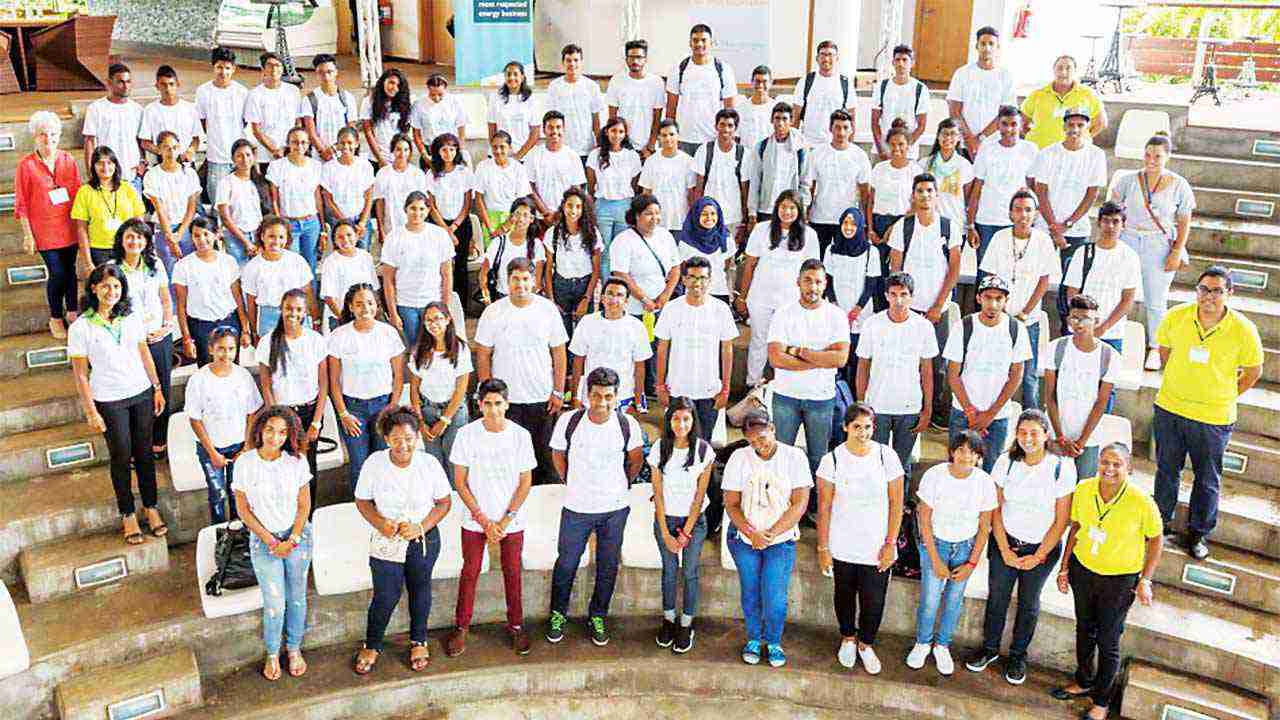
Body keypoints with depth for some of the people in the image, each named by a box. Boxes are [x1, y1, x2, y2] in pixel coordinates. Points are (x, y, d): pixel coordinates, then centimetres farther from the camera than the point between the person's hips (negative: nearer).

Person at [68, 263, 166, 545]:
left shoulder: (132, 317, 0)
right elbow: (80, 374, -7)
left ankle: (151, 507, 25)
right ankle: (128, 514, 22)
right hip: (109, 401, -3)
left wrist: (157, 388, 8)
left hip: (141, 394, 3)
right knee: (121, 457, 8)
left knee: (144, 452, 11)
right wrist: (91, 411, -8)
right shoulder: (80, 327, -11)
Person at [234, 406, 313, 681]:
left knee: (296, 597, 11)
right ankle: (272, 653, 25)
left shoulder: (296, 462, -10)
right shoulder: (244, 463, -13)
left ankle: (294, 648, 34)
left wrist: (292, 540, -10)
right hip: (263, 539, -1)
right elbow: (243, 509, -6)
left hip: (297, 536, 1)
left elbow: (304, 505, -1)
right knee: (274, 603, -1)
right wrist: (270, 541, -9)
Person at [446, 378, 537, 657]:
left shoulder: (520, 435, -11)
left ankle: (516, 625, 30)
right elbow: (460, 482, -8)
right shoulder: (467, 434, -12)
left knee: (512, 572, 12)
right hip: (475, 520, 0)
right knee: (470, 572, 10)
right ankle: (461, 627, 27)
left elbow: (526, 482, -5)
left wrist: (505, 521, -10)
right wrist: (484, 521, -11)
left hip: (512, 520, 1)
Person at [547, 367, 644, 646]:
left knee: (608, 566, 14)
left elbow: (635, 459, 6)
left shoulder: (627, 424, -14)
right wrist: (572, 484, 8)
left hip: (615, 509, 1)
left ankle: (597, 616, 34)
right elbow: (558, 455, 4)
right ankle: (558, 613, 35)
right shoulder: (569, 421, -15)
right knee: (566, 563, 12)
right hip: (577, 507, -1)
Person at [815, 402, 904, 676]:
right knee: (844, 594, 18)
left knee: (874, 600, 6)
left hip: (876, 547, 0)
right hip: (842, 546, 0)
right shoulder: (832, 459, -10)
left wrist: (890, 544, -5)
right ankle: (848, 638, 44)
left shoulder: (887, 456, -9)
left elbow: (896, 503, -3)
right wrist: (823, 548, -4)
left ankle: (866, 643, 34)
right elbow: (824, 508, -5)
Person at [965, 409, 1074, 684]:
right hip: (1005, 542, 1)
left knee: (1029, 603, 15)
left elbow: (1060, 521, -11)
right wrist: (1005, 551, -8)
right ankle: (990, 647, 35)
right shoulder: (1006, 462, -11)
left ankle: (1018, 655, 35)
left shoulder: (1062, 468, -17)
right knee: (996, 597, 12)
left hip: (1042, 548, -1)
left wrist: (1038, 557, -9)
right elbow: (996, 510, -5)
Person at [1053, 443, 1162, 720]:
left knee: (1108, 641, 9)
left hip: (1120, 579, -4)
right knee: (1084, 629, 23)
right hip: (1082, 569, 4)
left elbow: (1155, 540, -8)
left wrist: (1145, 580, -10)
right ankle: (1084, 682, 47)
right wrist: (1065, 566, 5)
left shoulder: (1142, 502, -24)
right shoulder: (1083, 490, -13)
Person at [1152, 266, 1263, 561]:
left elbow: (1253, 371, -1)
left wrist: (1226, 398, 1)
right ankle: (1161, 521, 39)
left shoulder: (1243, 329, -17)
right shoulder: (1176, 317, -12)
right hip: (1170, 408, 2)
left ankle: (1198, 533, 34)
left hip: (1214, 418, -1)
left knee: (1208, 480, 14)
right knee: (1166, 470, 18)